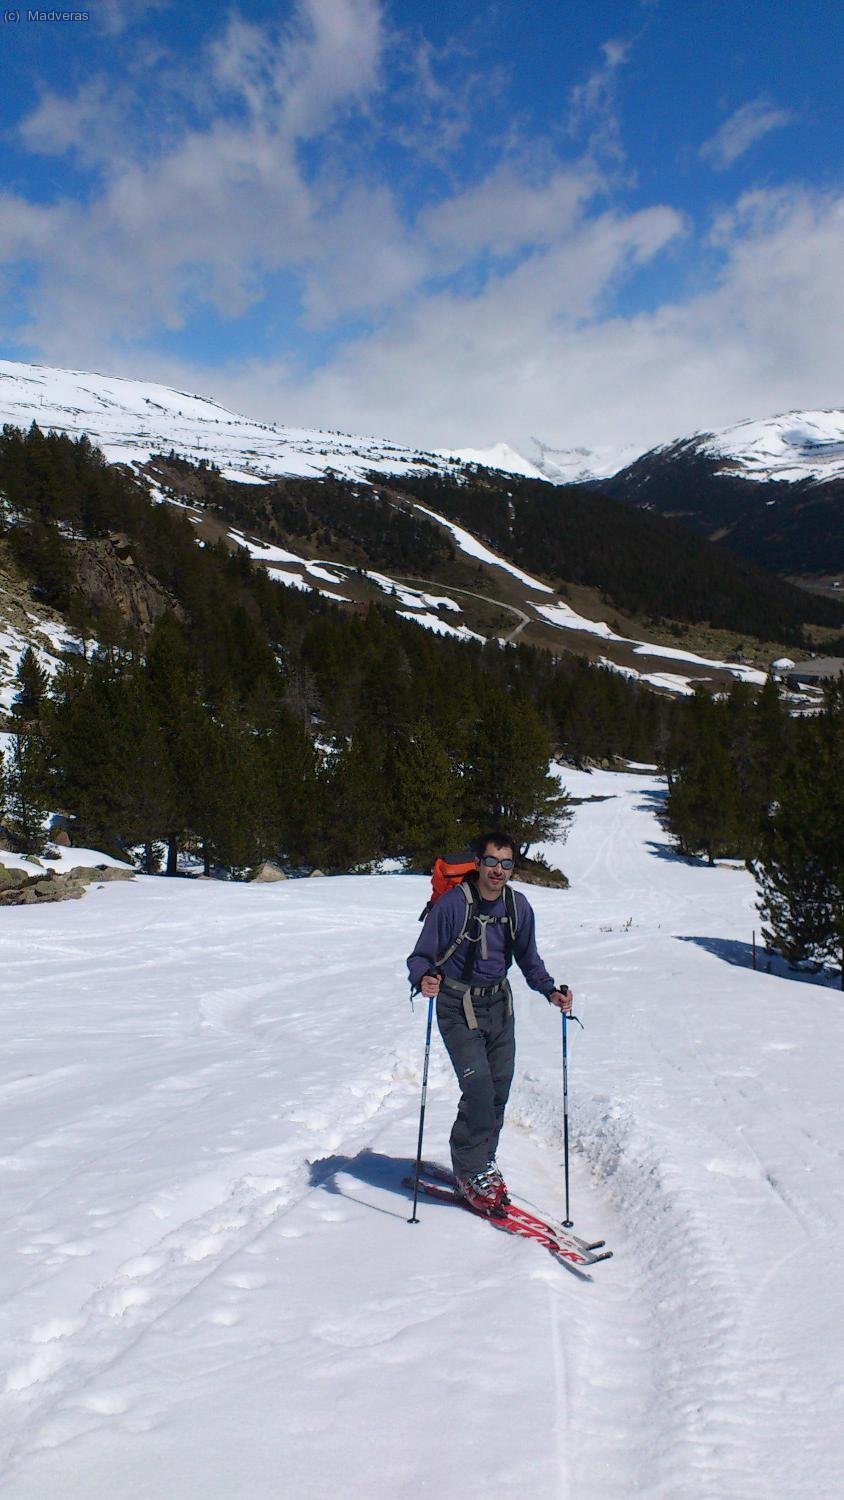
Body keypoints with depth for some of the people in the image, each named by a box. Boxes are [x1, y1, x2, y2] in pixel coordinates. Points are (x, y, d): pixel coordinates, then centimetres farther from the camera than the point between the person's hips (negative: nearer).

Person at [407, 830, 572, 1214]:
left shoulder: (518, 906, -2)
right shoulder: (452, 904, -18)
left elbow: (528, 960, 12)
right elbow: (421, 957, -14)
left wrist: (551, 990, -4)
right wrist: (423, 980, -36)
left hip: (499, 1005, 5)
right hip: (458, 1008, -5)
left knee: (499, 1089, 8)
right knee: (478, 1086, -15)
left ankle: (481, 1164, 26)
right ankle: (471, 1172, 3)